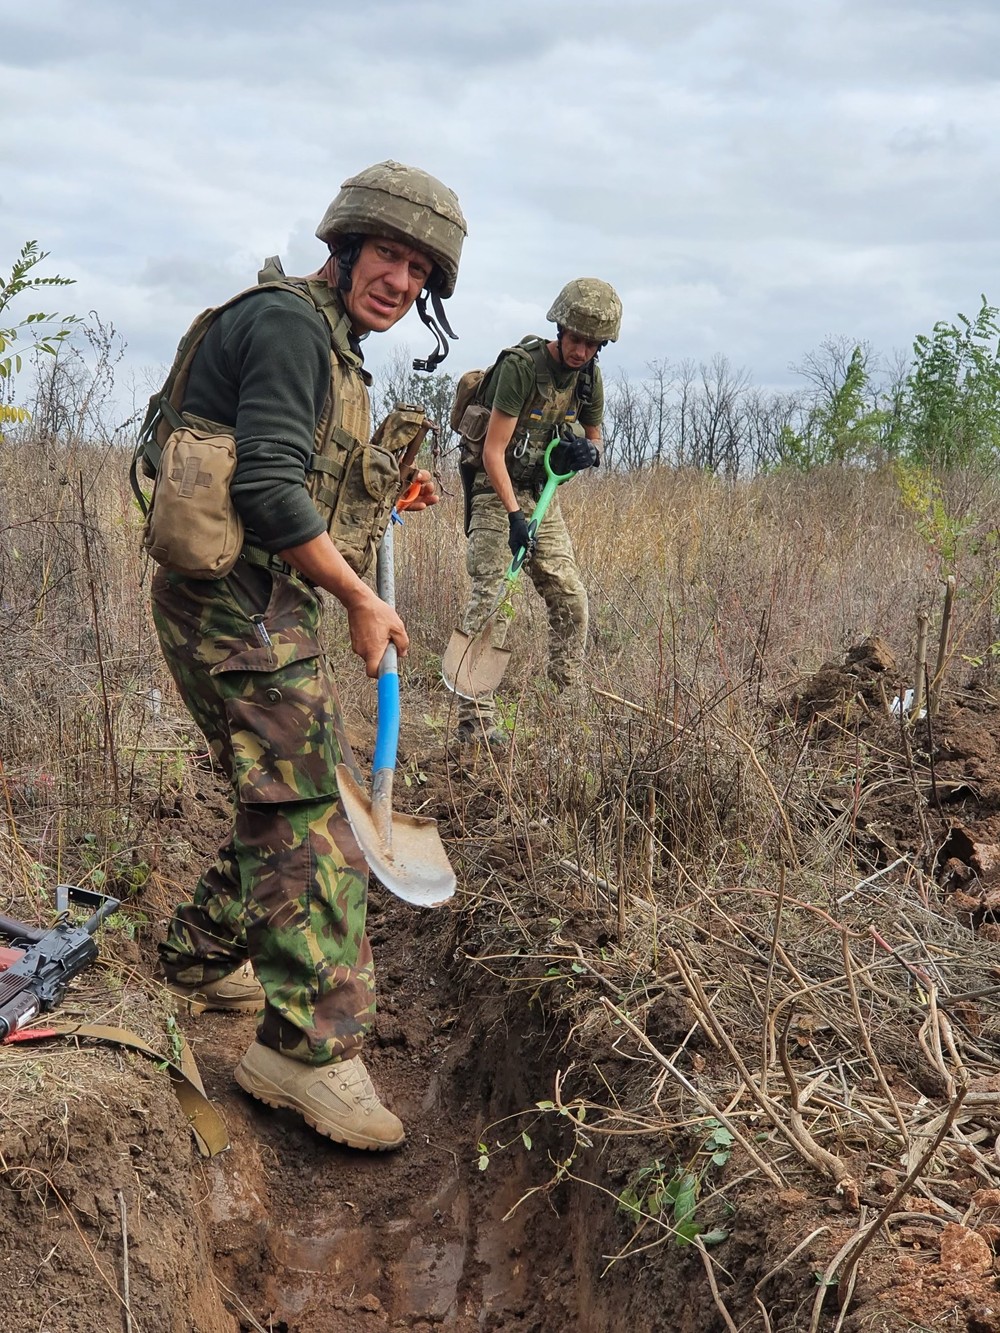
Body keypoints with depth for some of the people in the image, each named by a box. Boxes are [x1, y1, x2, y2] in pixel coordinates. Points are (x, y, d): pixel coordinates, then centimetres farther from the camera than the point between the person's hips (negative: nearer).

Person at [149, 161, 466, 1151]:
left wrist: (382, 497, 15)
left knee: (286, 800, 19)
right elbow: (271, 492, -22)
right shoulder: (290, 323, -13)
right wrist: (361, 599, -15)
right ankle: (310, 1047, -8)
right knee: (307, 815, -12)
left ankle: (202, 958, 35)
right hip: (236, 600, -10)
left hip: (263, 603, 10)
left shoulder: (329, 345, 20)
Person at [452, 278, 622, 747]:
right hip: (497, 493, -7)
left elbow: (594, 439, 16)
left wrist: (587, 452, -10)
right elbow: (493, 451, -21)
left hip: (543, 496, 7)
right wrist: (515, 515, -28)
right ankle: (475, 720, -14)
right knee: (491, 602, -15)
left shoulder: (589, 378, 2)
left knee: (571, 599, 6)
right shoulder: (520, 366, -20)